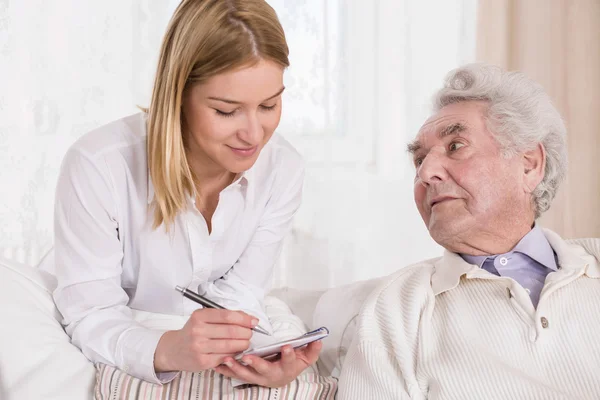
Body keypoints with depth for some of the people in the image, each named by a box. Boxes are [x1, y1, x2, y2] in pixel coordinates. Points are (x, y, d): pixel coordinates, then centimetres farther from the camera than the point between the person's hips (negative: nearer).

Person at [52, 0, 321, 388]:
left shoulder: (284, 170, -13)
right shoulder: (97, 167, -24)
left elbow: (239, 295, -9)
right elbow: (91, 318, -21)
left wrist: (266, 356, -31)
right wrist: (167, 351, -42)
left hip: (217, 370, 2)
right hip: (115, 368, -2)